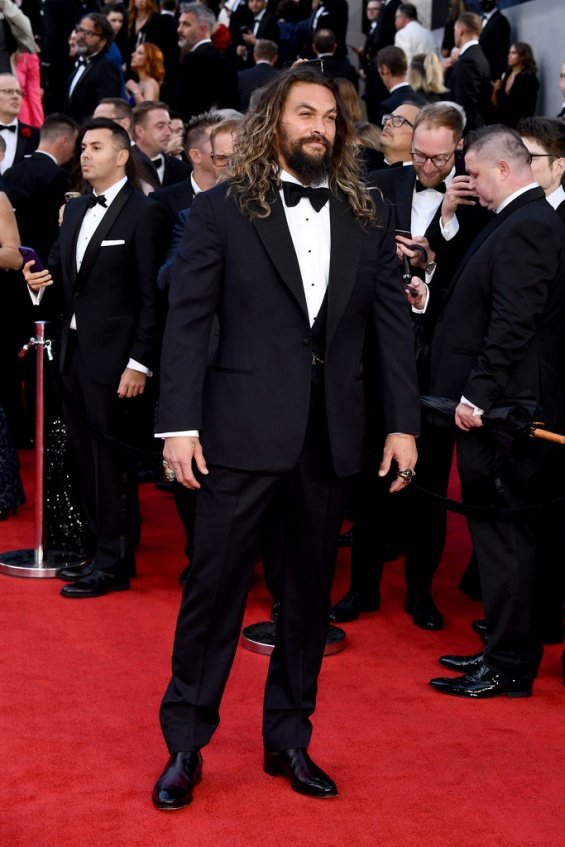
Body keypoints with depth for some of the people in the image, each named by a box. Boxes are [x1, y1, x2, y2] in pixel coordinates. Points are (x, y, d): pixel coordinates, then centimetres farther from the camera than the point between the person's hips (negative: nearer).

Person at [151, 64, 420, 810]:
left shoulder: (366, 218, 8)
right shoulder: (221, 210, -1)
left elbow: (393, 323, 7)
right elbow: (186, 321, -4)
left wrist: (403, 423, 0)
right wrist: (179, 424, -11)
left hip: (332, 433, 4)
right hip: (243, 429, -3)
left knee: (311, 591, 12)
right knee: (214, 585, 1)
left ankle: (289, 739, 26)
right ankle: (185, 744, 15)